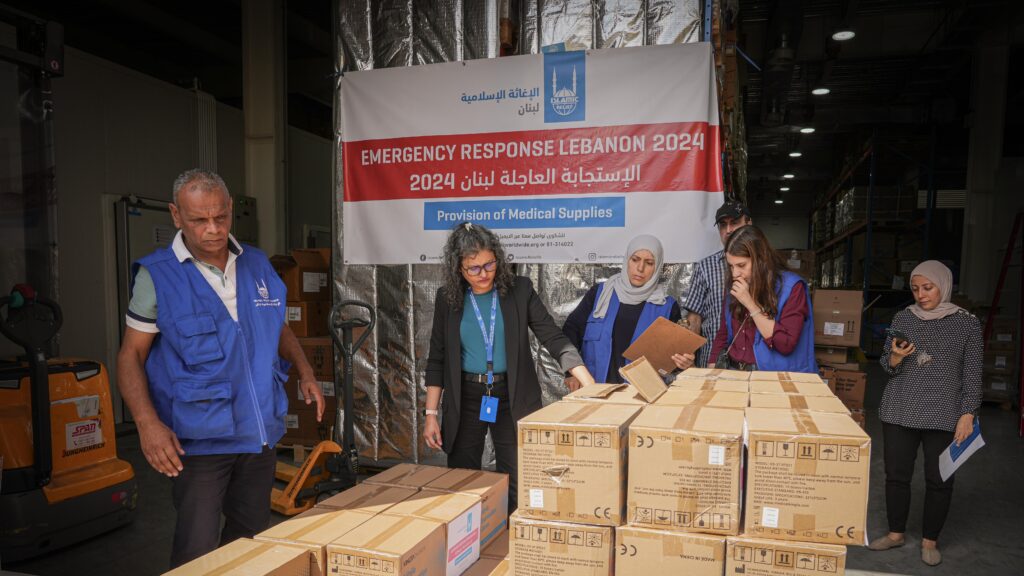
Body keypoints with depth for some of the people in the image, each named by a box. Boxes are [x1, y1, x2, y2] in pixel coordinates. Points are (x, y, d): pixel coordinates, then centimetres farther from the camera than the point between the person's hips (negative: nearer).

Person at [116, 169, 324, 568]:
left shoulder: (257, 265, 4)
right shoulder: (157, 275, -8)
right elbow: (131, 355, -5)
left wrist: (305, 371, 1)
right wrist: (147, 422, -18)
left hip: (260, 431, 5)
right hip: (199, 438, -4)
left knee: (251, 537, 17)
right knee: (197, 554, -3)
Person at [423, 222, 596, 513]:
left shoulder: (519, 289, -5)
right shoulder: (447, 298, 0)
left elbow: (554, 338, -9)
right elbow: (437, 359, 4)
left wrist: (591, 387, -19)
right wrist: (431, 413, 1)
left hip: (512, 398, -1)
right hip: (465, 399, 2)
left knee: (518, 486, 1)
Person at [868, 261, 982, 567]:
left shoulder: (967, 323, -2)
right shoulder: (903, 318, 3)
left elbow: (973, 373, -1)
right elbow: (887, 365, 7)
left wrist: (968, 414, -7)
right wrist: (896, 357, -15)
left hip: (945, 415, -2)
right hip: (899, 410, 2)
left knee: (939, 479, 5)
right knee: (896, 474, 8)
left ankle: (929, 540, 23)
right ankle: (896, 533, 25)